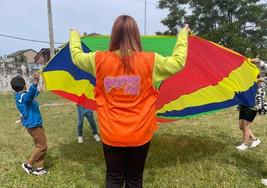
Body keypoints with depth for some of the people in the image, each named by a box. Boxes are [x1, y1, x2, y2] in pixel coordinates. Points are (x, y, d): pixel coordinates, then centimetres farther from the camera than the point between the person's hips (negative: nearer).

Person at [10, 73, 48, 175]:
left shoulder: (19, 96, 9)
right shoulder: (23, 96, -21)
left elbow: (31, 97, 33)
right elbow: (30, 95, -48)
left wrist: (37, 92, 51)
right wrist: (35, 83, -64)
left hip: (33, 124, 10)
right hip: (34, 124, -10)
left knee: (39, 146, 15)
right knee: (42, 147, -1)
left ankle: (39, 167, 21)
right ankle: (28, 164, 12)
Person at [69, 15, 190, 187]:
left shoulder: (100, 60, -7)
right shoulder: (150, 61, -11)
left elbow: (77, 56, 13)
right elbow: (178, 62, 2)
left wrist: (74, 35, 32)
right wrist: (183, 34, 17)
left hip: (111, 135, 1)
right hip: (140, 135, -1)